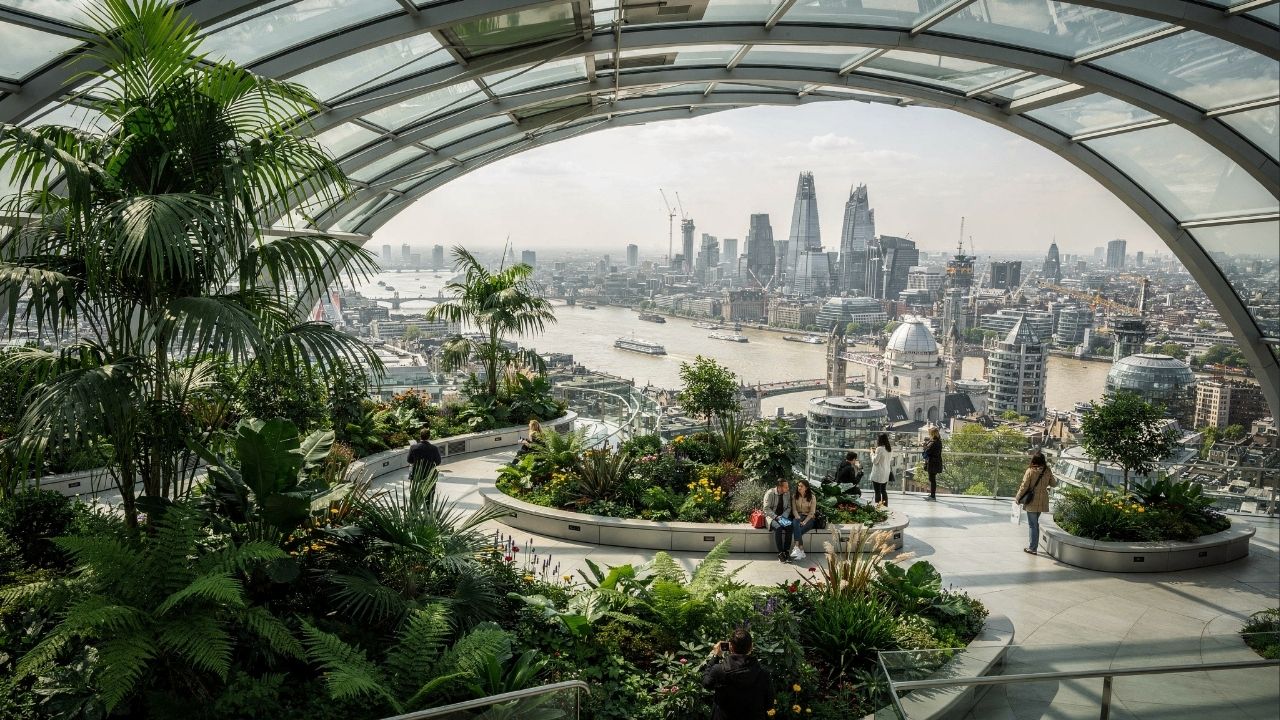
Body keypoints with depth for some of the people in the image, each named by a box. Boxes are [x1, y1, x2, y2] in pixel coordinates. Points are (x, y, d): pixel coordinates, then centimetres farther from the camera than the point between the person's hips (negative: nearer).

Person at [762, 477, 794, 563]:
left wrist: (784, 516, -11)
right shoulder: (770, 493, -12)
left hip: (783, 516, 4)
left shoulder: (787, 493, 3)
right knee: (778, 528, -34)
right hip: (772, 516, -4)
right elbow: (766, 508, -13)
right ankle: (780, 553, -27)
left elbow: (788, 507, 8)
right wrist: (776, 517, -24)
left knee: (790, 526, -28)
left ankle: (787, 552, -23)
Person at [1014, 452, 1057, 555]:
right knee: (1036, 523, 19)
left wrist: (1018, 497, 1)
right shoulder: (1047, 471, -1)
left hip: (1032, 502, -5)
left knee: (1032, 525, 2)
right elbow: (1053, 483, 14)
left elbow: (1024, 486, -12)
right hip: (1042, 502, 5)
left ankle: (1033, 548, 5)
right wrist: (1056, 479, 37)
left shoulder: (1030, 471, -15)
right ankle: (1034, 546, 25)